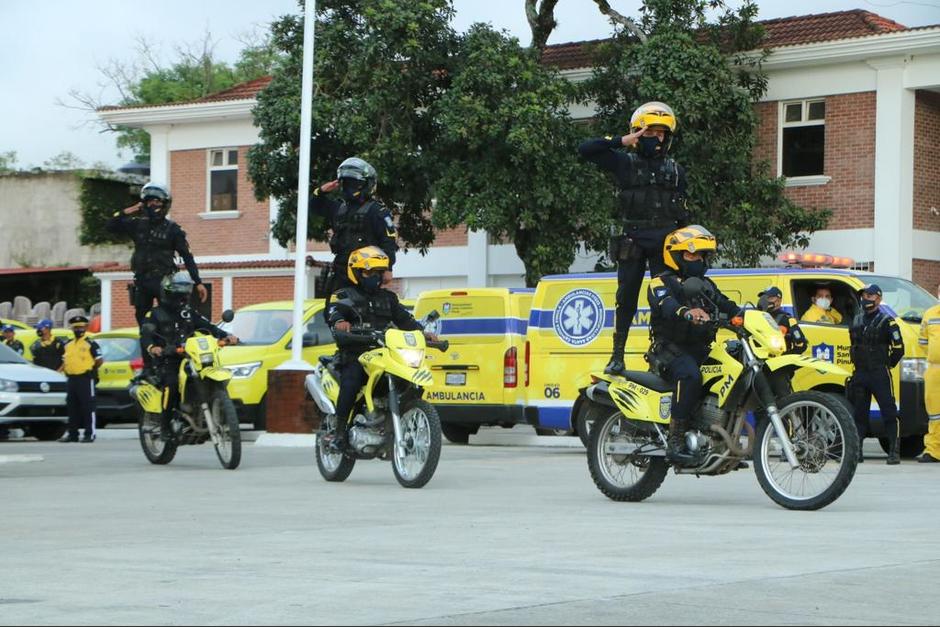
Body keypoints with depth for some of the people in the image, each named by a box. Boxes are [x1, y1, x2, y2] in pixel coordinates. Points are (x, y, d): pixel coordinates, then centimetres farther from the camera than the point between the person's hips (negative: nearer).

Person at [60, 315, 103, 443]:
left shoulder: (91, 344, -3)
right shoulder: (68, 345, 17)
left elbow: (99, 360, -7)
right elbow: (64, 361, 23)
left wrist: (91, 370, -6)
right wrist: (65, 371, 9)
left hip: (86, 379, -7)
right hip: (71, 379, 7)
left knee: (88, 407, -6)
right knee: (72, 407, 9)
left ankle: (90, 434, -4)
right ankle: (72, 434, 15)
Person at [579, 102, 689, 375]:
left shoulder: (675, 170, 12)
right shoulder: (625, 162, 3)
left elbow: (681, 213, 17)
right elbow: (586, 149, -7)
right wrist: (622, 141, -11)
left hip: (665, 241, 2)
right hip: (632, 239, -2)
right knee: (626, 299, -1)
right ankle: (617, 355, 4)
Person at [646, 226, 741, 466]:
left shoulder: (706, 286, 25)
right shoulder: (661, 283, -1)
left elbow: (728, 306, 15)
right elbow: (665, 305, -23)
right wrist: (687, 312, -45)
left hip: (701, 351, 7)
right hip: (670, 351, -7)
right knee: (690, 375, -37)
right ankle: (676, 443, -39)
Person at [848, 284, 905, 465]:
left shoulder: (886, 321, -4)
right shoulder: (857, 321, 15)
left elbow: (898, 348, -5)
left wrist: (888, 365, -1)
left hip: (880, 375, -6)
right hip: (860, 374, 6)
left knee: (889, 412, -7)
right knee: (859, 413, 8)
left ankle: (894, 452, -9)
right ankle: (856, 451, 12)